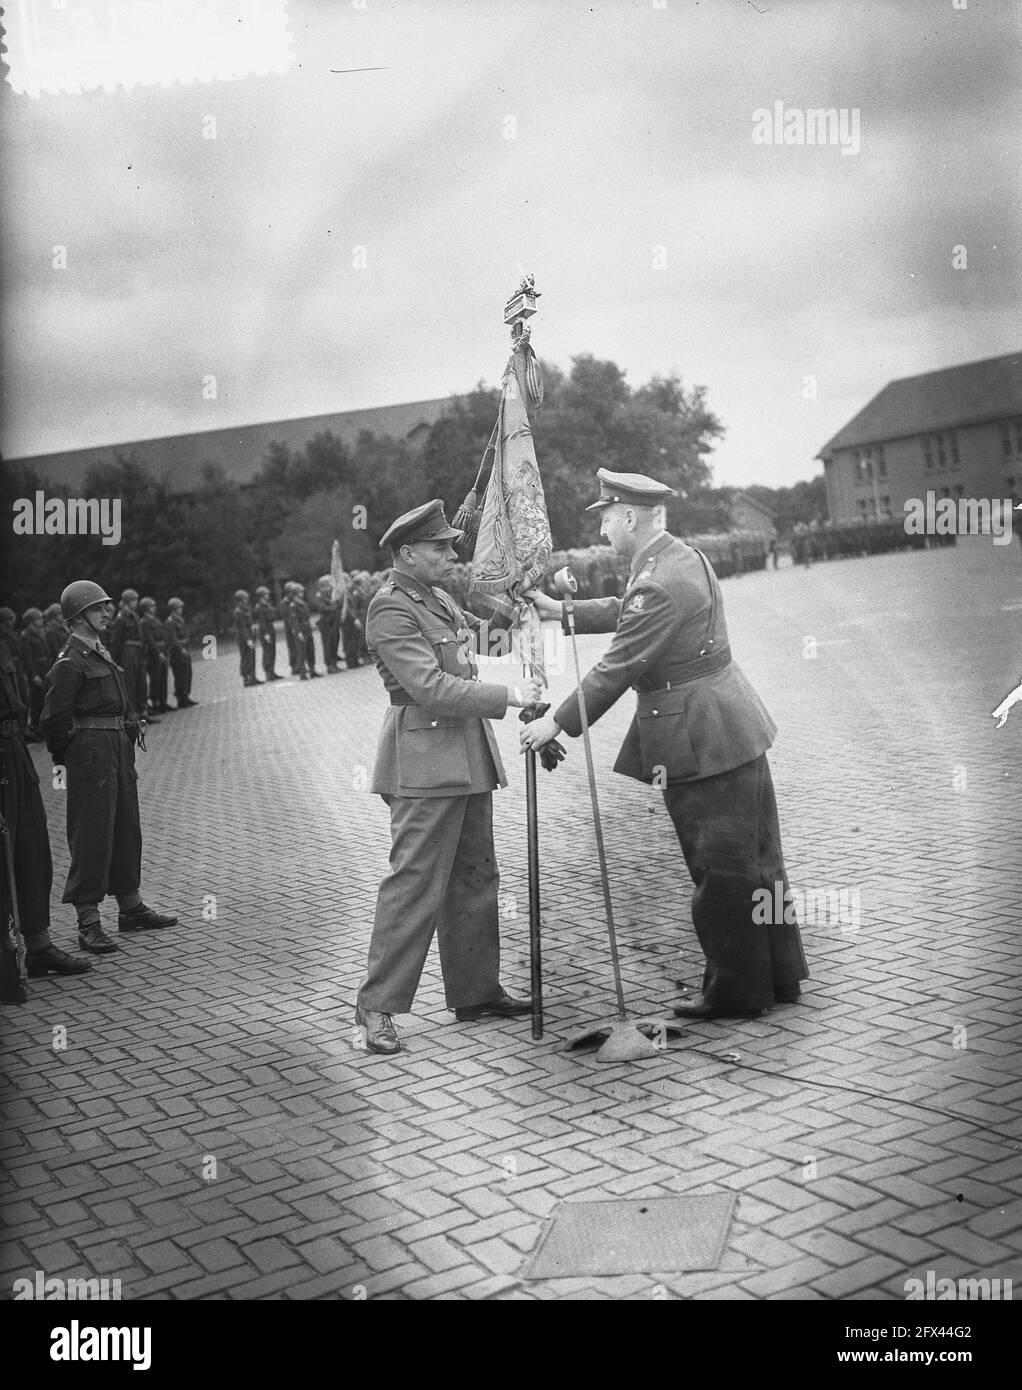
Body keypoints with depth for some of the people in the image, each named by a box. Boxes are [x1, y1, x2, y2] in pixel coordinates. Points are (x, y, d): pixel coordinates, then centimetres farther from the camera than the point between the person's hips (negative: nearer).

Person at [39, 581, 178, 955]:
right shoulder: (69, 662, -13)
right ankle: (88, 922, -1)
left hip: (119, 748, 10)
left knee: (126, 829, 16)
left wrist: (133, 725, 9)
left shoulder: (102, 653, 16)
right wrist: (65, 754, -5)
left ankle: (131, 908, 27)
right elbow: (54, 718, -14)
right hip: (91, 751, -10)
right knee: (92, 835, -6)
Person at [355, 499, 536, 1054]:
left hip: (466, 757, 10)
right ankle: (377, 1007, 1)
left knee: (475, 878, 14)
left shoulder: (439, 597, 15)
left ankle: (475, 991, 25)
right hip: (425, 761, -10)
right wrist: (508, 696, -20)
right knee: (415, 883, -8)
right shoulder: (391, 609, -13)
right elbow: (430, 687, -21)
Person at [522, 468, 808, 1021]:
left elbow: (616, 669, -18)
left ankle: (736, 991, 14)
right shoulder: (682, 556, 11)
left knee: (720, 871, 2)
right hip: (732, 730, 10)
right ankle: (780, 976, 27)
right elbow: (627, 611, 27)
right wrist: (564, 612, 25)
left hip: (702, 742, -10)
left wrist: (557, 722, -10)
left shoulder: (659, 585, -21)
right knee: (754, 860, 16)